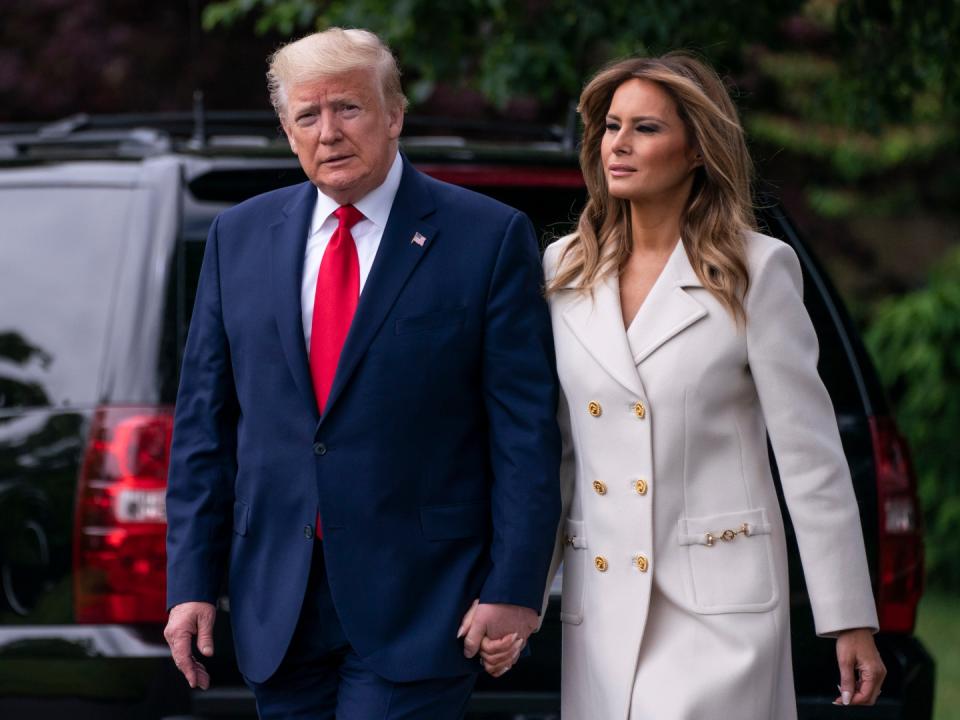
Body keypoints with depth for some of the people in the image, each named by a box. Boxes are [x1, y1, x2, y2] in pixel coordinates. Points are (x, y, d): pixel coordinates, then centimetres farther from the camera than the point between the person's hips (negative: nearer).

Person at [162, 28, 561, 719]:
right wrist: (192, 582, 5)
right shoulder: (240, 238, 10)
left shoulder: (489, 238, -3)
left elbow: (526, 429, -5)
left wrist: (513, 587, -10)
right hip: (279, 607, 4)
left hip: (416, 605, -4)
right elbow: (204, 421, 11)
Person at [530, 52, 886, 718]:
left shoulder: (757, 271, -2)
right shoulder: (563, 271, 11)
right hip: (600, 608, 5)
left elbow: (810, 452, -3)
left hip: (719, 610, -5)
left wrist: (851, 620, -5)